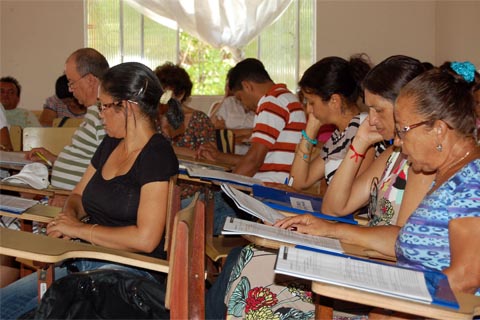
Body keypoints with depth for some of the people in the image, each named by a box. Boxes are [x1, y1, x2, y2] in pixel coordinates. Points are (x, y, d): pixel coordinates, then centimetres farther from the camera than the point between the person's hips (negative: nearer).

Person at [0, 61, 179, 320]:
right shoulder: (110, 144, 13)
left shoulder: (157, 156, -14)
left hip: (130, 270, -8)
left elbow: (145, 238, -22)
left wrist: (79, 229, -12)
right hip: (85, 263, 8)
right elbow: (78, 195, 26)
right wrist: (69, 216, 0)